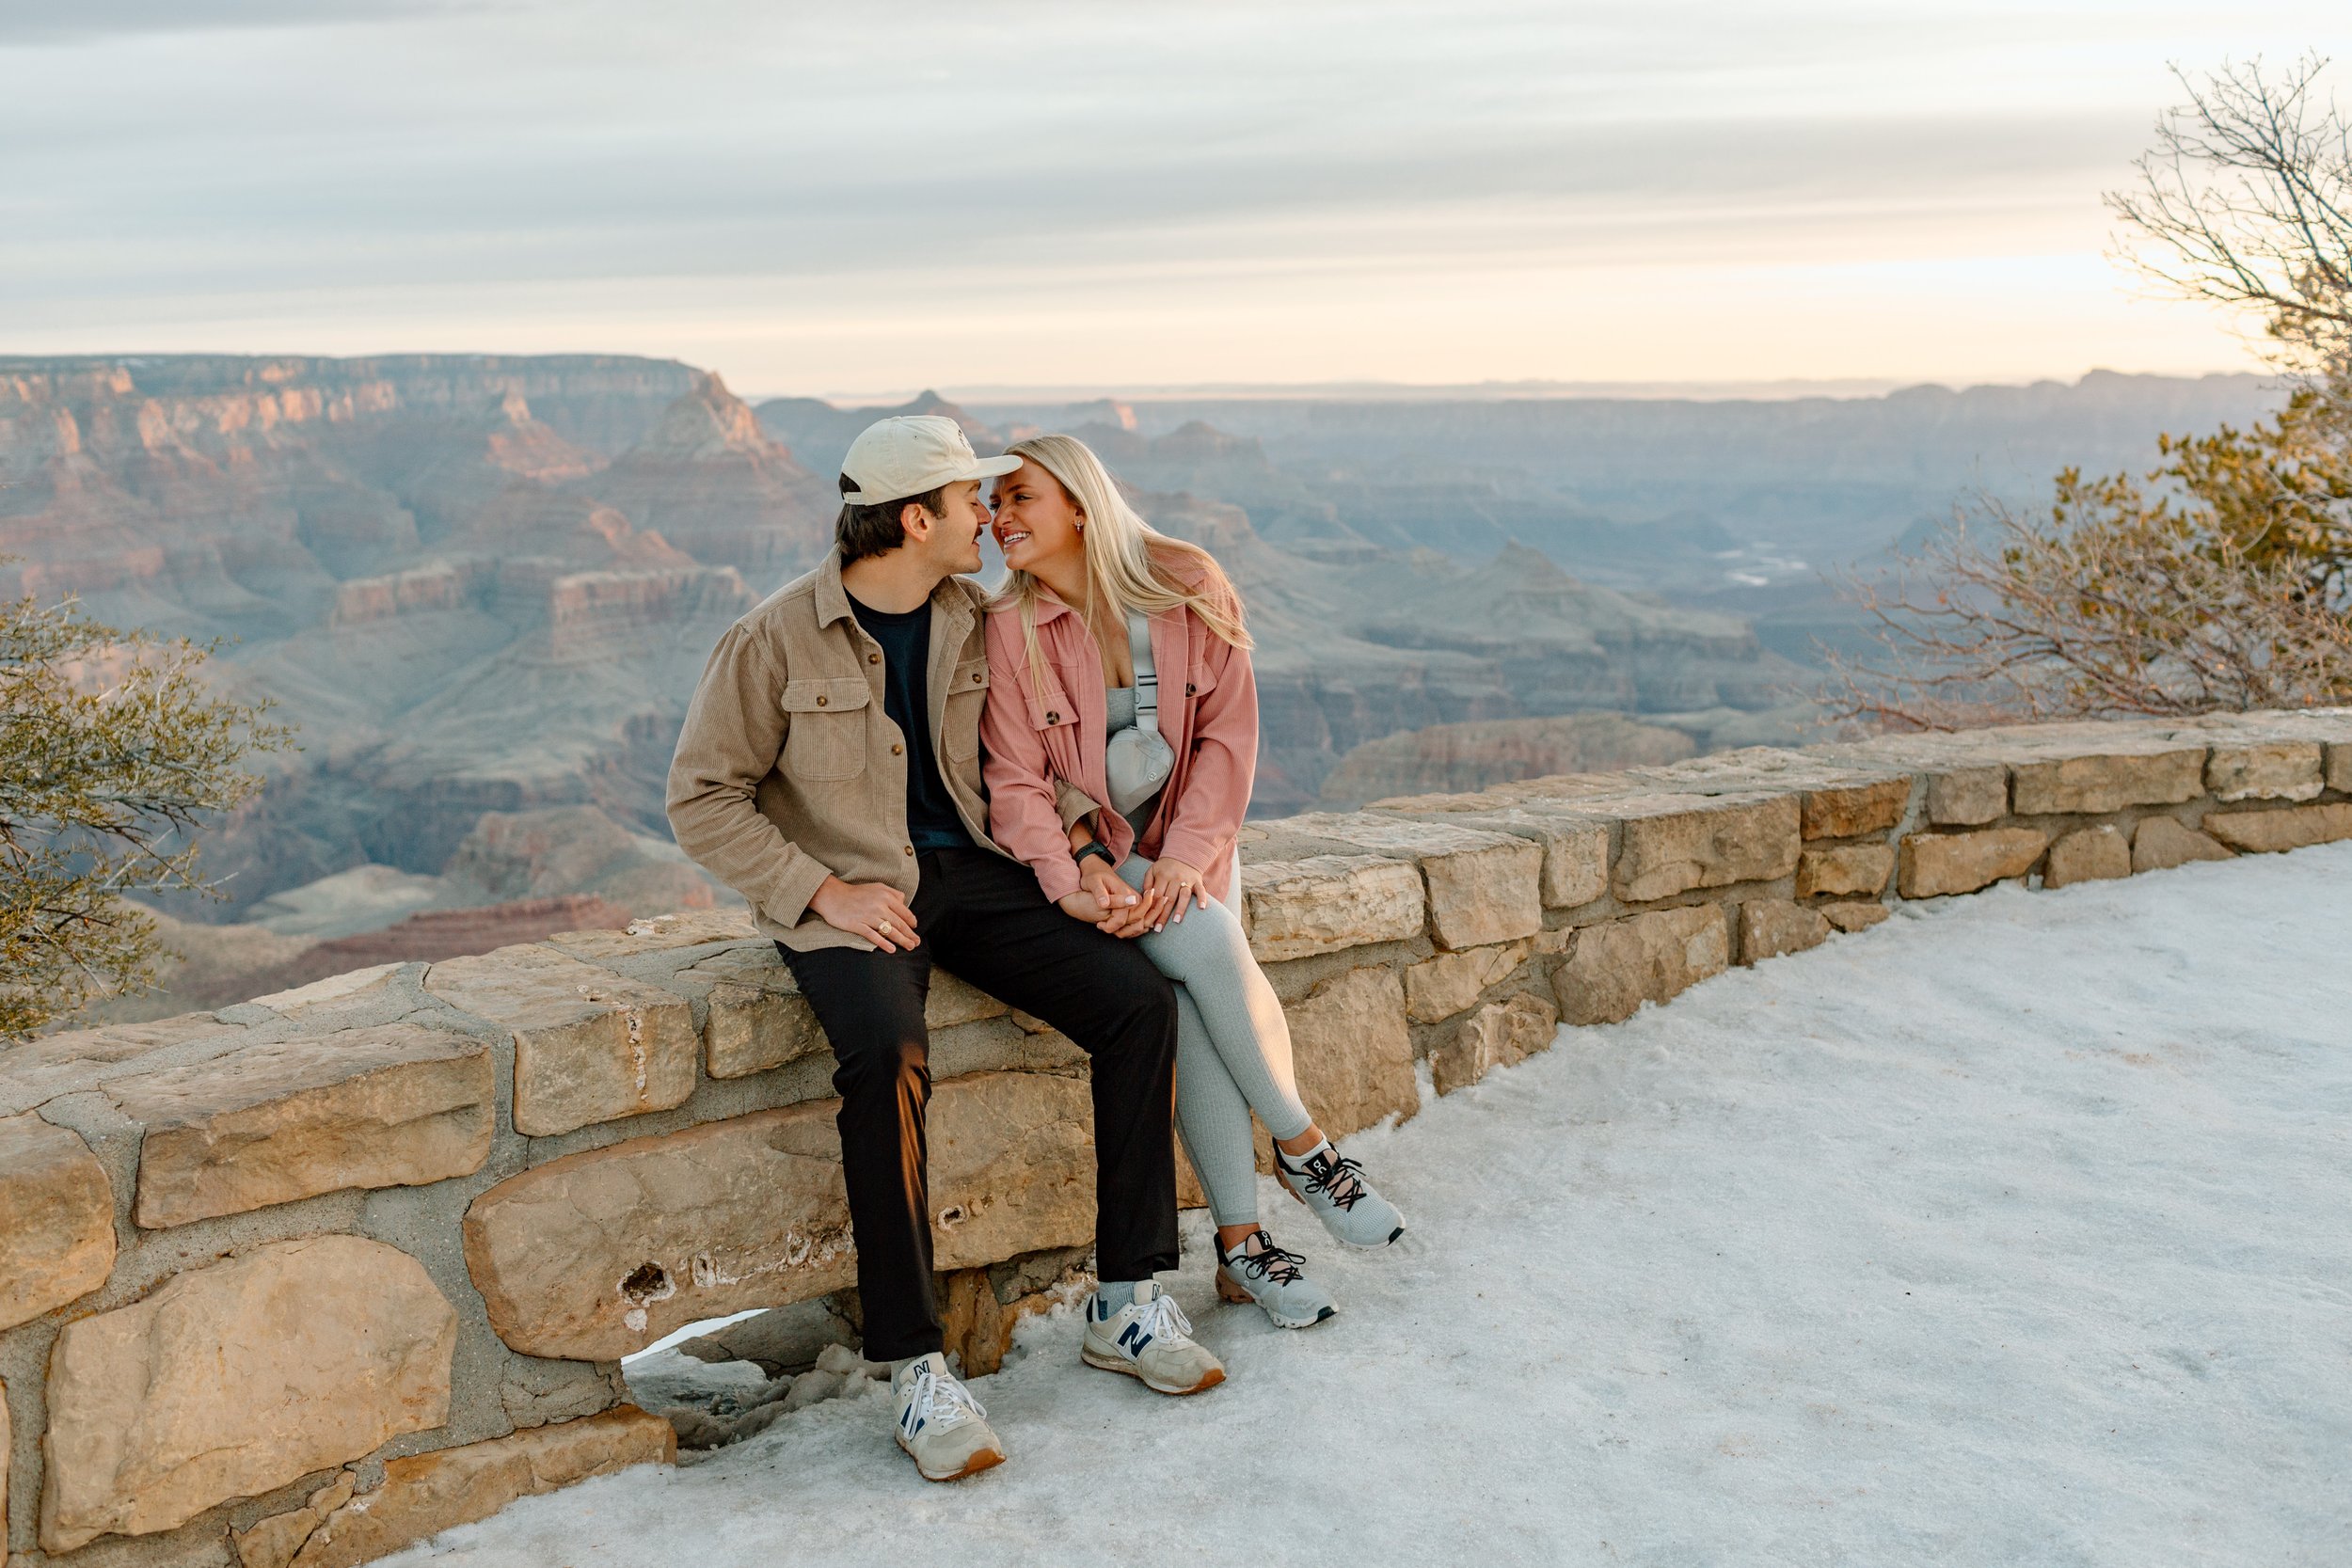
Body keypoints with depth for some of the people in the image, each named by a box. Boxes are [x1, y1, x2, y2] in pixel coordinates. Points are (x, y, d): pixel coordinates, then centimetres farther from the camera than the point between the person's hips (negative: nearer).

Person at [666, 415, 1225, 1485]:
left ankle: (1125, 1306, -5)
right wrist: (823, 890, -15)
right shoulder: (778, 638, -8)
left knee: (1139, 1002, -16)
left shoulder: (973, 622, 7)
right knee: (887, 1057, -35)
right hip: (848, 895, -5)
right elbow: (702, 798, -5)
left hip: (973, 874, 5)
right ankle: (913, 1368, -24)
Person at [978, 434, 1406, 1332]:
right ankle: (1304, 1149, -9)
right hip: (1089, 852, -2)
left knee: (1200, 1002, -24)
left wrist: (1185, 857, -17)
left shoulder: (1190, 588, -6)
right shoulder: (1009, 628, -9)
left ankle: (1239, 1245, -13)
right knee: (1211, 949, -28)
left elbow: (1228, 735, -5)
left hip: (1190, 845, 2)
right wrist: (1072, 885, -26)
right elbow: (1015, 781, -10)